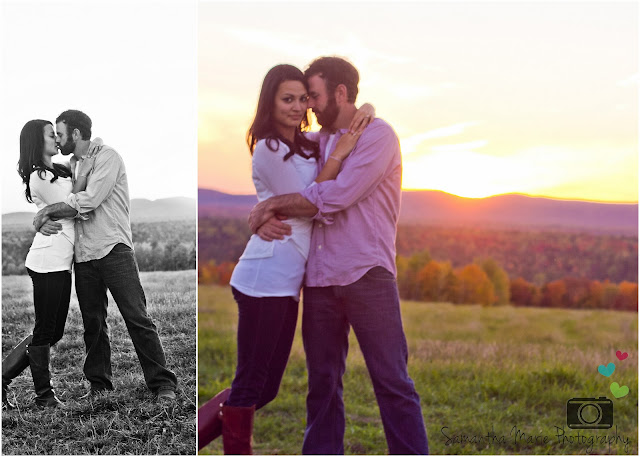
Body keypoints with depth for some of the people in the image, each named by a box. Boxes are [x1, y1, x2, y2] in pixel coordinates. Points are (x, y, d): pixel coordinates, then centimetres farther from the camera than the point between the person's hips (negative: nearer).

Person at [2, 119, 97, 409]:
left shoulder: (58, 171, 16)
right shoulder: (39, 177, -11)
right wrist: (84, 172, -8)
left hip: (60, 263, 10)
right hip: (48, 262, -10)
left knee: (53, 332, 13)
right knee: (46, 332, 2)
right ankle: (45, 396, 13)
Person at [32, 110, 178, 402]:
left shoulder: (107, 157, -4)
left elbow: (87, 202, -15)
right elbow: (70, 206, 17)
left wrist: (48, 211, -6)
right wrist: (45, 221, -5)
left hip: (114, 250, -7)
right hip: (83, 255, 7)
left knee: (137, 318, -8)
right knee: (93, 323, 9)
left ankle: (162, 384, -4)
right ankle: (99, 386, 19)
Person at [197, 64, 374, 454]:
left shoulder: (309, 144, 15)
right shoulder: (269, 149, -9)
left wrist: (364, 114, 7)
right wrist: (339, 154, -9)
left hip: (286, 283, 9)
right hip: (267, 279, -9)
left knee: (265, 386, 15)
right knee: (251, 383, 0)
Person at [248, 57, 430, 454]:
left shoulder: (378, 135, -4)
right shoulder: (318, 142, 18)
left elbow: (336, 197, -15)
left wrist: (274, 205, -7)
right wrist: (267, 217, -8)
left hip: (367, 274, -6)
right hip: (320, 277, 6)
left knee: (392, 382, -4)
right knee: (323, 382, 10)